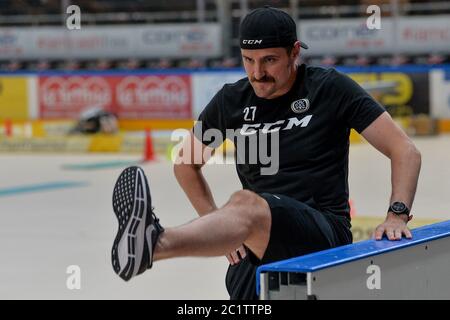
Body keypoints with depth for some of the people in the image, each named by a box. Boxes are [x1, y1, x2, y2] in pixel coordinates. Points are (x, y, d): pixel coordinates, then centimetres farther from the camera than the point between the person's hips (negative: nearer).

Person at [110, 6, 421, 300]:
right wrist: (219, 225, 9)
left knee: (246, 204, -36)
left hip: (325, 233, -6)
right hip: (259, 249, 6)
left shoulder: (330, 88, -1)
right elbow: (186, 164, 24)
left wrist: (397, 214, -18)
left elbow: (406, 151, -2)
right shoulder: (232, 100, 10)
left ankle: (154, 244, -62)